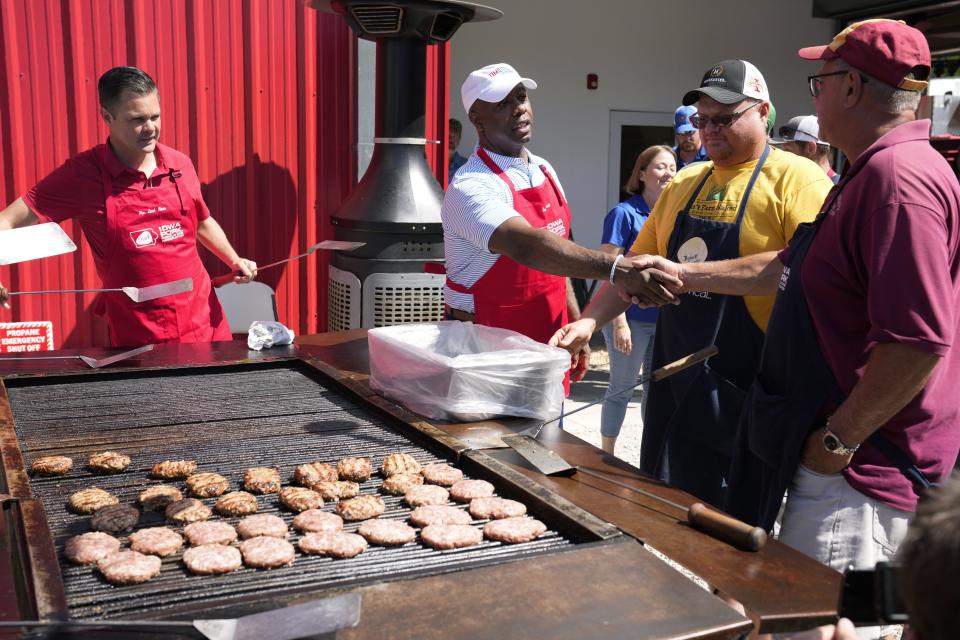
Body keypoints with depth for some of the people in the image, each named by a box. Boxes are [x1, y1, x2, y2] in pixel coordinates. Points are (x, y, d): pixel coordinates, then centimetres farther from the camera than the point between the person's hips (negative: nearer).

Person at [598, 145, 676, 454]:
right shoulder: (624, 213, -10)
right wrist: (619, 321, -18)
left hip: (664, 317, 5)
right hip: (632, 317, -5)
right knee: (622, 388, 6)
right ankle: (606, 457, 21)